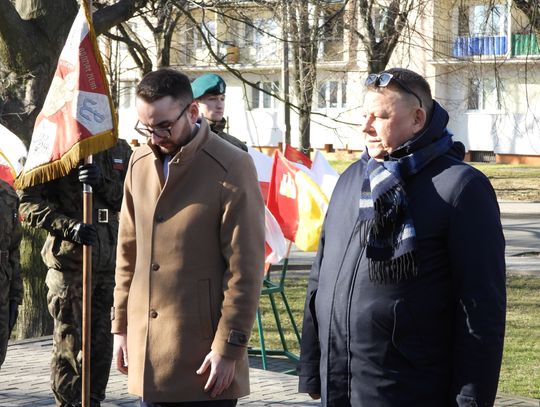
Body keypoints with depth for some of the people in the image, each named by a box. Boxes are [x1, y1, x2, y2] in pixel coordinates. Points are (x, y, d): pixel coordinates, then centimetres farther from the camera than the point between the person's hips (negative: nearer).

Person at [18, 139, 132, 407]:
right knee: (69, 346, -1)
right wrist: (70, 227, -20)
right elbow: (29, 202, -8)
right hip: (69, 262, -5)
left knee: (101, 344, 10)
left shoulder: (119, 149, 11)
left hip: (108, 262, 5)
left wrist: (103, 182, -16)